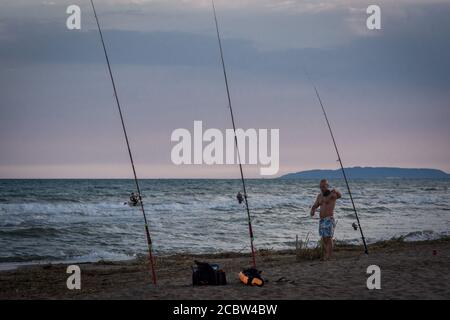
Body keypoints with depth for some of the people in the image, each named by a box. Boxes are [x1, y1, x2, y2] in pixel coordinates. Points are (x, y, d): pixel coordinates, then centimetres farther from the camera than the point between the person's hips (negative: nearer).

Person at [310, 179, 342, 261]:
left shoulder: (332, 194, -10)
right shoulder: (320, 196, 13)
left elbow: (339, 196, -32)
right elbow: (314, 206, 17)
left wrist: (336, 192, -57)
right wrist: (313, 211, -8)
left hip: (329, 220, -7)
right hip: (322, 220, 7)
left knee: (329, 238, -9)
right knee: (324, 239, 10)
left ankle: (329, 256, -8)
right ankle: (325, 256, 15)